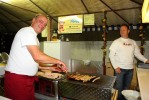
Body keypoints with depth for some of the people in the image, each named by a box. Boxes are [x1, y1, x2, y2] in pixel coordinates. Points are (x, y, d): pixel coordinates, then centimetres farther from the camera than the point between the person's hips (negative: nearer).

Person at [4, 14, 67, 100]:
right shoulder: (27, 31, -13)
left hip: (28, 78, 9)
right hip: (17, 78, -9)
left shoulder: (33, 36, 16)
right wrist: (57, 61, -13)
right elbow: (37, 57, -25)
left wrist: (49, 68, 14)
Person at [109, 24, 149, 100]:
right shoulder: (116, 42, -4)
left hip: (130, 69, 4)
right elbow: (111, 55, -8)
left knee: (126, 88, 14)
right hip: (120, 69, -4)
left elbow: (137, 53, 14)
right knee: (118, 88, 1)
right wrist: (115, 67, -14)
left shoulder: (133, 42, 9)